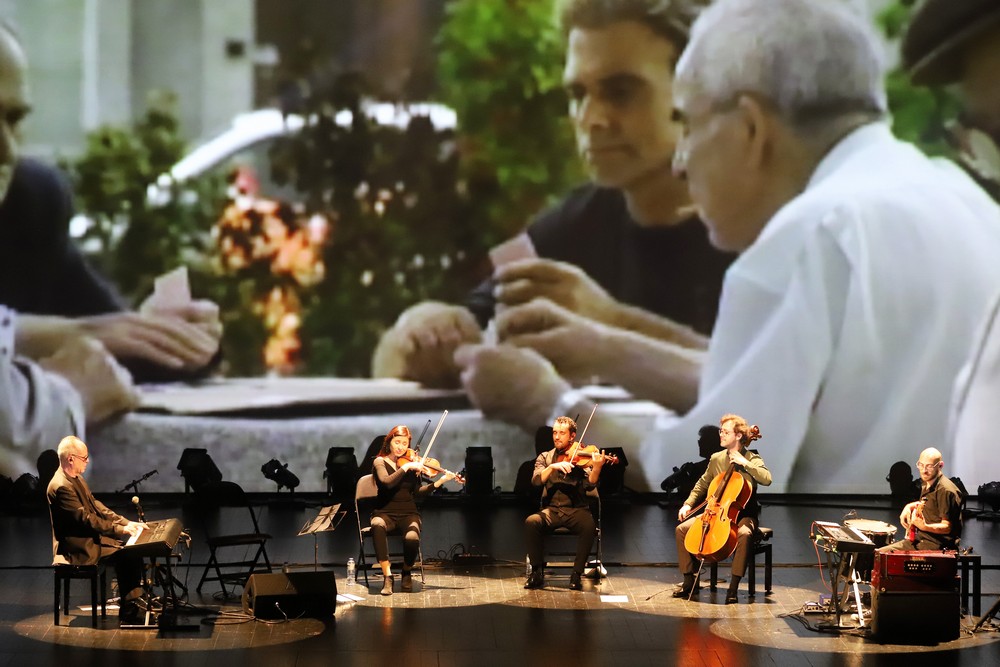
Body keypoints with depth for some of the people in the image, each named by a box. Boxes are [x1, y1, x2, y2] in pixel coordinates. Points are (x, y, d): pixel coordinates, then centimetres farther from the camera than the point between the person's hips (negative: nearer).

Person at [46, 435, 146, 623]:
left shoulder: (77, 479, 9)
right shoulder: (61, 486, -23)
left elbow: (96, 505, 13)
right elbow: (86, 519, -26)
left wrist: (126, 523, 3)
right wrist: (121, 530, -24)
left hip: (89, 537, 10)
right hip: (78, 548, -10)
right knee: (126, 556, -17)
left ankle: (134, 601, 3)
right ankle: (128, 610, -5)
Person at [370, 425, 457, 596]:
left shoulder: (412, 463, 10)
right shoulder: (381, 462, 1)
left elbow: (417, 493, 2)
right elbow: (387, 482, -20)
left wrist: (439, 482, -9)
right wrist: (406, 467, -22)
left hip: (408, 514, 2)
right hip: (385, 513, -2)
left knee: (412, 538, -33)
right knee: (377, 526, -39)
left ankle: (407, 572, -1)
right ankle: (387, 576, -33)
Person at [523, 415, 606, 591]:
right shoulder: (545, 457, 12)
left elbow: (590, 484, -11)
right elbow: (536, 480, -7)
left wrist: (597, 467, -30)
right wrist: (553, 466, -23)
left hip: (577, 509, -1)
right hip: (551, 510, 1)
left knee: (589, 526, -34)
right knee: (531, 522, -30)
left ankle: (577, 573, -18)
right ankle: (537, 572, -16)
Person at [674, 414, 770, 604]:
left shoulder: (752, 459, -5)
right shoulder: (716, 459, 9)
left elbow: (767, 479, -25)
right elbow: (702, 485, 19)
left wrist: (744, 463, -25)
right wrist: (688, 504, 6)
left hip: (743, 515, -5)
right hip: (717, 513, 5)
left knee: (744, 534, -40)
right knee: (682, 528, -12)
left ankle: (733, 587, -33)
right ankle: (689, 581, -3)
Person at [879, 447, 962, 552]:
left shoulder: (945, 490, -19)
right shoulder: (926, 484, 10)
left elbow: (947, 527, -19)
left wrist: (925, 527, -35)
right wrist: (910, 506, 13)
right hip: (918, 538, 9)